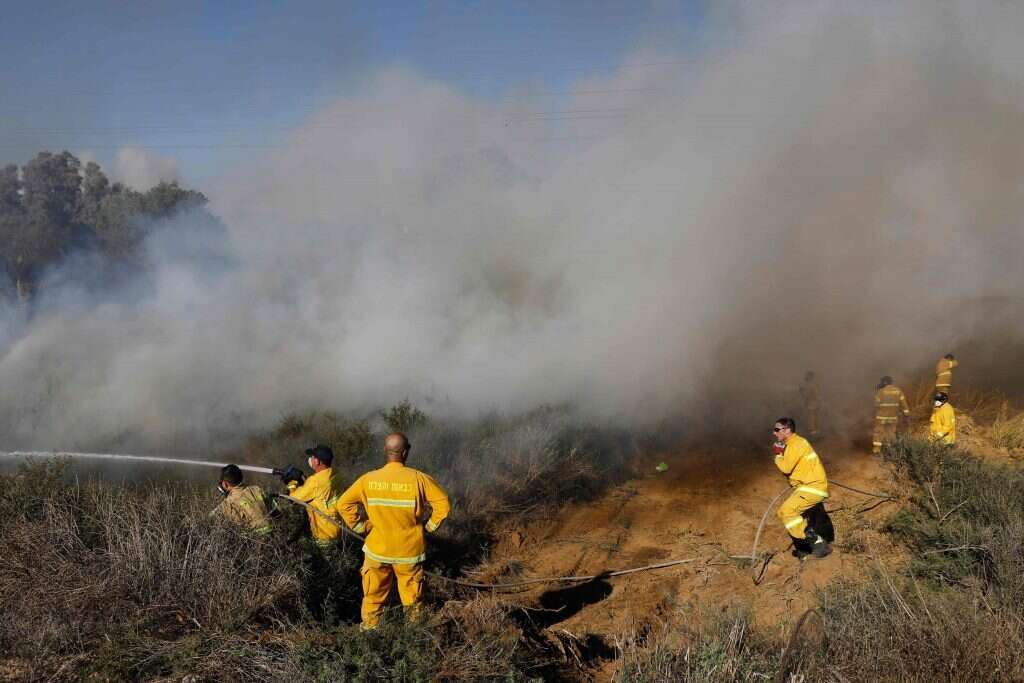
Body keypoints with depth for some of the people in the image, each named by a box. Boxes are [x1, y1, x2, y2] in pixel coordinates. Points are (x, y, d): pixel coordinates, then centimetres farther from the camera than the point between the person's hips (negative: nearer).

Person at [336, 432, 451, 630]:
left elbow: (344, 503, -2)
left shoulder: (369, 479, -7)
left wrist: (360, 525, 5)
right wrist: (430, 525, -1)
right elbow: (443, 503, -12)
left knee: (373, 598, 16)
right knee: (412, 601, 13)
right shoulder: (418, 478, -14)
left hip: (377, 550, 1)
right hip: (409, 552, -1)